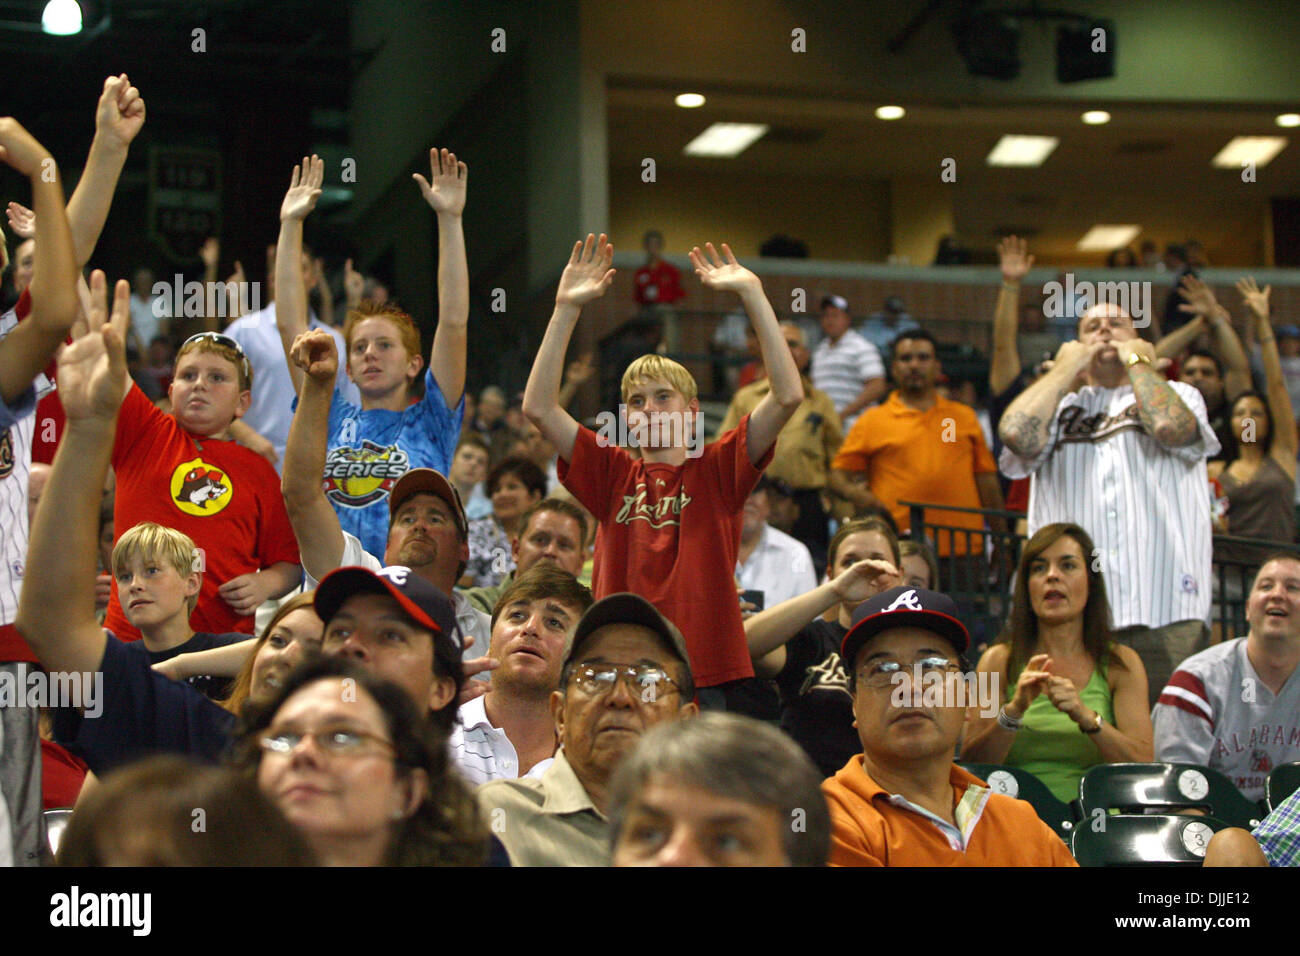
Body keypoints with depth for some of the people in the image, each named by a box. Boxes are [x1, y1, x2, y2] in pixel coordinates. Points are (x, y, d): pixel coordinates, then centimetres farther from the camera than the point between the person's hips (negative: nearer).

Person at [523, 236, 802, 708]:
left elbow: (788, 395, -6)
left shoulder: (716, 469, 6)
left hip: (705, 678, -2)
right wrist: (566, 308, -2)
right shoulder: (613, 474, 11)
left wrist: (752, 294, -8)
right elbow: (538, 407, 3)